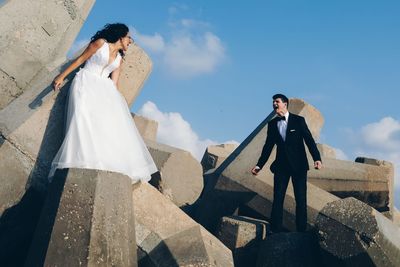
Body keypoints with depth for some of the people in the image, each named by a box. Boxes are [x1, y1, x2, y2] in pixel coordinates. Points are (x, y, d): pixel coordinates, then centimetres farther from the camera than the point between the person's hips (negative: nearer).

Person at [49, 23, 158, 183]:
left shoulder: (119, 58, 22)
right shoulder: (101, 43, 6)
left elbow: (114, 82, 17)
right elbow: (80, 59, 5)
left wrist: (114, 96, 5)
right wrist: (61, 76, -1)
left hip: (103, 88, 5)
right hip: (86, 82, -5)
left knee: (112, 119, -18)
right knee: (85, 116, -27)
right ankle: (84, 161, -40)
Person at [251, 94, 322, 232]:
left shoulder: (298, 120, -2)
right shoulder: (272, 124, 8)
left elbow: (309, 140, -5)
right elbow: (268, 146, 12)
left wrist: (317, 158, -17)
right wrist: (259, 165, 8)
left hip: (298, 164, -2)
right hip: (281, 165, 3)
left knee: (301, 199, 1)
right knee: (277, 198, -2)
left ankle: (301, 230, 8)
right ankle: (276, 231, 2)